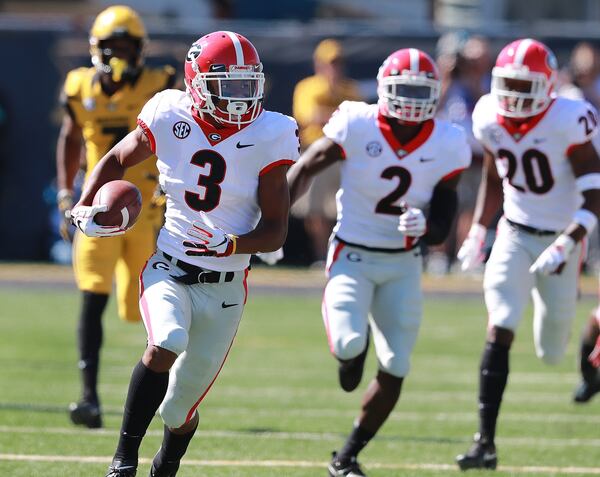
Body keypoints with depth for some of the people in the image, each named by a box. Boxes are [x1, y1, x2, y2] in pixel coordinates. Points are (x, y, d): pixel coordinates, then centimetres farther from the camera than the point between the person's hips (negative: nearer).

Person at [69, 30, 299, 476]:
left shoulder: (267, 138, -8)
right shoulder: (170, 119, -6)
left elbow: (275, 232, -7)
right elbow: (116, 160, 14)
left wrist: (232, 245, -26)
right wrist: (84, 207, -1)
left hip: (224, 289, 0)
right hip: (169, 272, 0)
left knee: (179, 412, 6)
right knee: (167, 343, -34)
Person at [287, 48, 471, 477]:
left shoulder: (446, 146, -8)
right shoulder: (357, 127, -15)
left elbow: (441, 231, -5)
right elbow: (305, 169, -1)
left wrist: (424, 227, -28)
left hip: (403, 264, 3)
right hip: (353, 255, -3)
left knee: (395, 370, -1)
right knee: (348, 344, -27)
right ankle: (352, 350, 14)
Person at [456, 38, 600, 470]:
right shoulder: (490, 119, -6)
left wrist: (564, 247, -30)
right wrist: (478, 233, 7)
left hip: (560, 240, -3)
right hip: (515, 235, 3)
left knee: (552, 352, 6)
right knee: (499, 330, -17)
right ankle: (486, 442, -18)